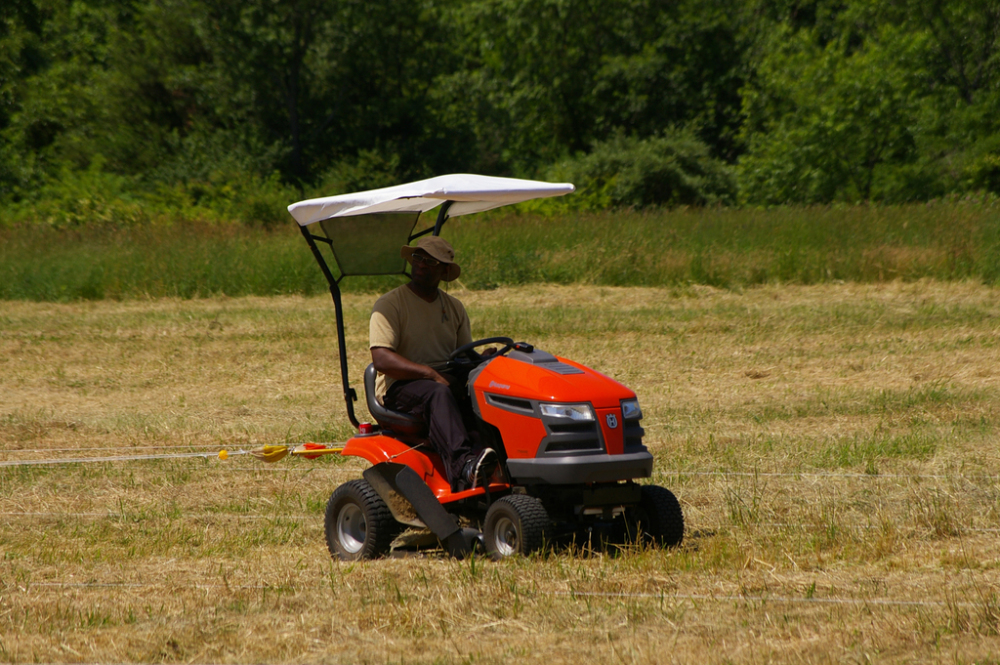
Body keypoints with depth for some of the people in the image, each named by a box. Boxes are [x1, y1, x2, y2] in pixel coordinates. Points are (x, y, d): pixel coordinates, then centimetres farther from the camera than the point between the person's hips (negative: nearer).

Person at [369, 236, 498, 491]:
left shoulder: (453, 307, 19)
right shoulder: (389, 305, -1)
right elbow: (381, 359, -14)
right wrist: (432, 374, -24)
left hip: (446, 382, 5)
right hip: (400, 388, -5)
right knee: (438, 393, -38)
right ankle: (463, 466, -60)